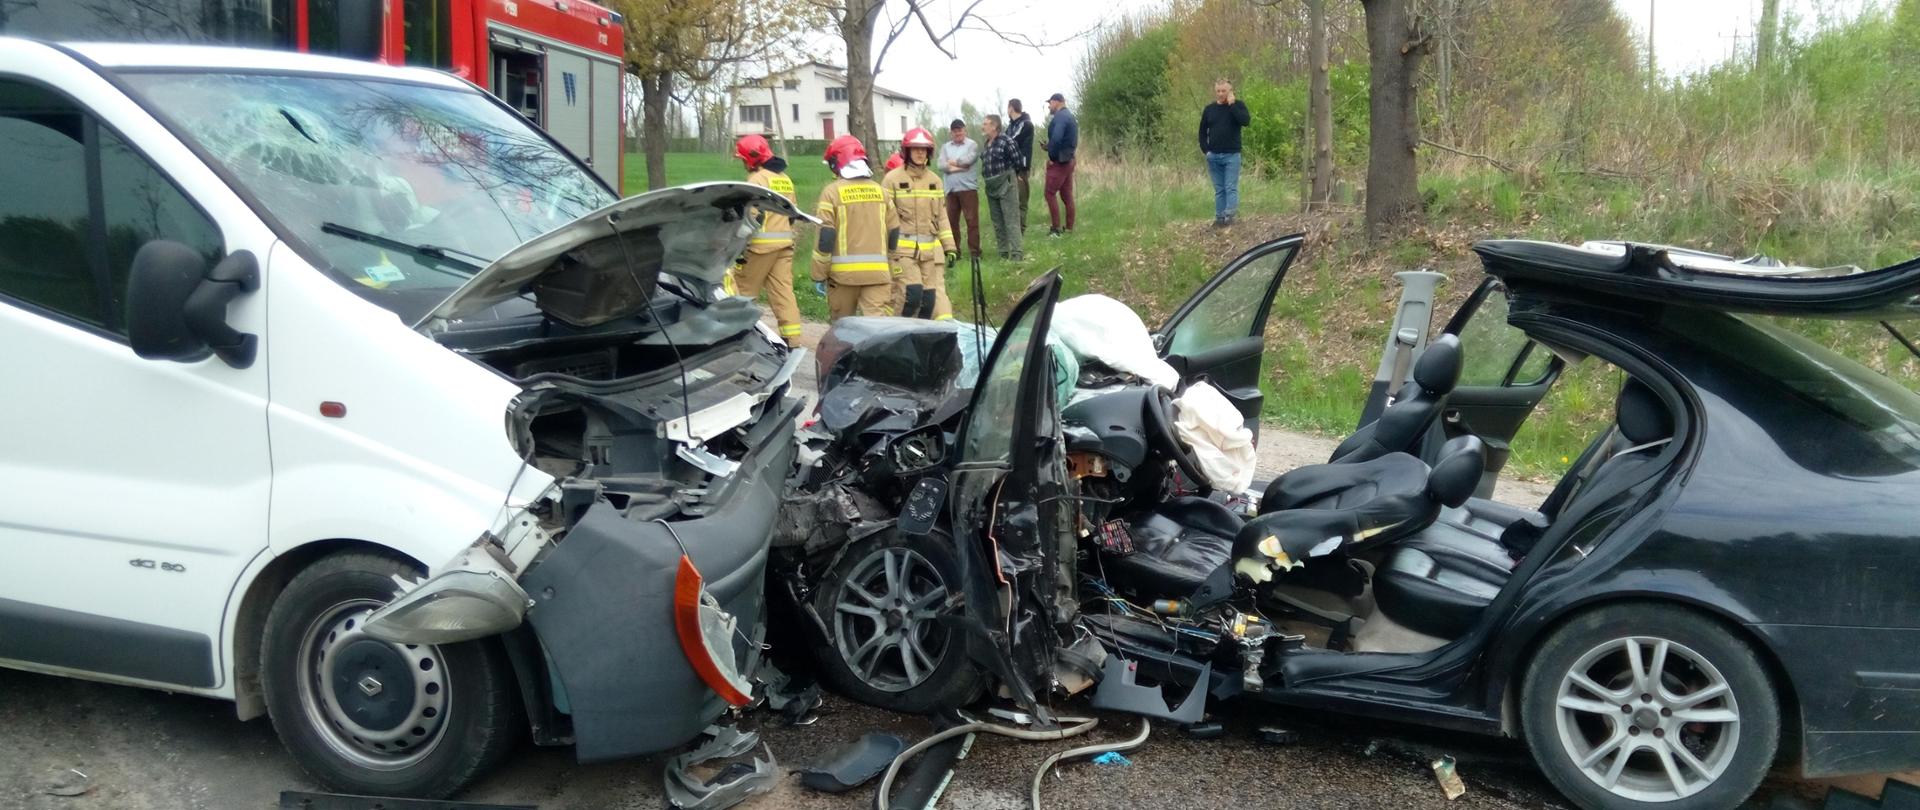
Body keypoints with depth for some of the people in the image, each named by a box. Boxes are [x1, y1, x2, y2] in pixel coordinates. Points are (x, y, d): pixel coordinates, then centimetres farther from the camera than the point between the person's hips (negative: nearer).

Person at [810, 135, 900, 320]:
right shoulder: (879, 190, 10)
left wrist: (818, 275, -2)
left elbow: (825, 237, -8)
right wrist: (891, 270, 24)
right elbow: (894, 231, 13)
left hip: (844, 271, -2)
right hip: (877, 271, 3)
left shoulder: (832, 192, -4)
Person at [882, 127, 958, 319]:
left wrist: (949, 246, 13)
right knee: (912, 293, -15)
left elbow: (941, 216, 18)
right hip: (903, 248, -4)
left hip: (931, 249, 5)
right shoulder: (893, 179, -2)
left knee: (933, 295, 0)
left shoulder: (934, 180, 14)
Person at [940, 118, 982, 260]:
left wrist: (952, 162, 0)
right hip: (951, 189, 4)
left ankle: (974, 251, 1)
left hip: (968, 188, -4)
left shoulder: (972, 145, 3)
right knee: (951, 220, 7)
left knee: (972, 220, -4)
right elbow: (942, 165, 0)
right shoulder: (945, 147, 14)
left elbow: (968, 160, -13)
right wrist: (959, 167, -10)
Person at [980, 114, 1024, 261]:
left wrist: (1008, 175, 1)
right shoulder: (987, 144, 11)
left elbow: (1016, 161, -9)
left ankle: (1016, 253, -9)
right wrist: (984, 177, 11)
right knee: (997, 221, 12)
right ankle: (1003, 251, 20)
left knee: (1011, 219, -8)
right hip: (991, 187, 8)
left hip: (1006, 184, -8)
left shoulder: (1006, 141, -12)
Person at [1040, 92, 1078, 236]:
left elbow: (1056, 138, -28)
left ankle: (1056, 229, -9)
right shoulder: (1069, 116, 16)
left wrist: (1051, 156, -16)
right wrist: (1048, 146, 6)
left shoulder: (1060, 116, -15)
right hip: (1068, 160, 9)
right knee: (1066, 195, 10)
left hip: (1058, 161, -9)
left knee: (1050, 193, -6)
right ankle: (1069, 228, 13)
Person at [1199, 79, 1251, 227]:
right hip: (1213, 156, 4)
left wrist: (1232, 105, -17)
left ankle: (1229, 216, -15)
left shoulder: (1238, 105, 0)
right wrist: (1205, 150, 2)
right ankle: (1219, 217, 11)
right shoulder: (1209, 109, 9)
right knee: (1219, 190, 8)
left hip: (1232, 155, -4)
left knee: (1231, 188, -9)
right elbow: (1202, 131, 14)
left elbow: (1246, 121, -19)